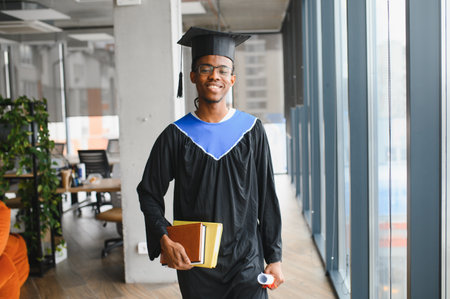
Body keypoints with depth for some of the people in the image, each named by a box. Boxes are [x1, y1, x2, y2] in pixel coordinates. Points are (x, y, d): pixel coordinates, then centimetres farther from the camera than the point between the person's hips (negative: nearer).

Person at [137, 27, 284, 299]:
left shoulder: (251, 131, -1)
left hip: (246, 262, 0)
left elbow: (267, 198, 1)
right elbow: (149, 192, 3)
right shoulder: (176, 136, -3)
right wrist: (164, 240, -12)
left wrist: (274, 257, 1)